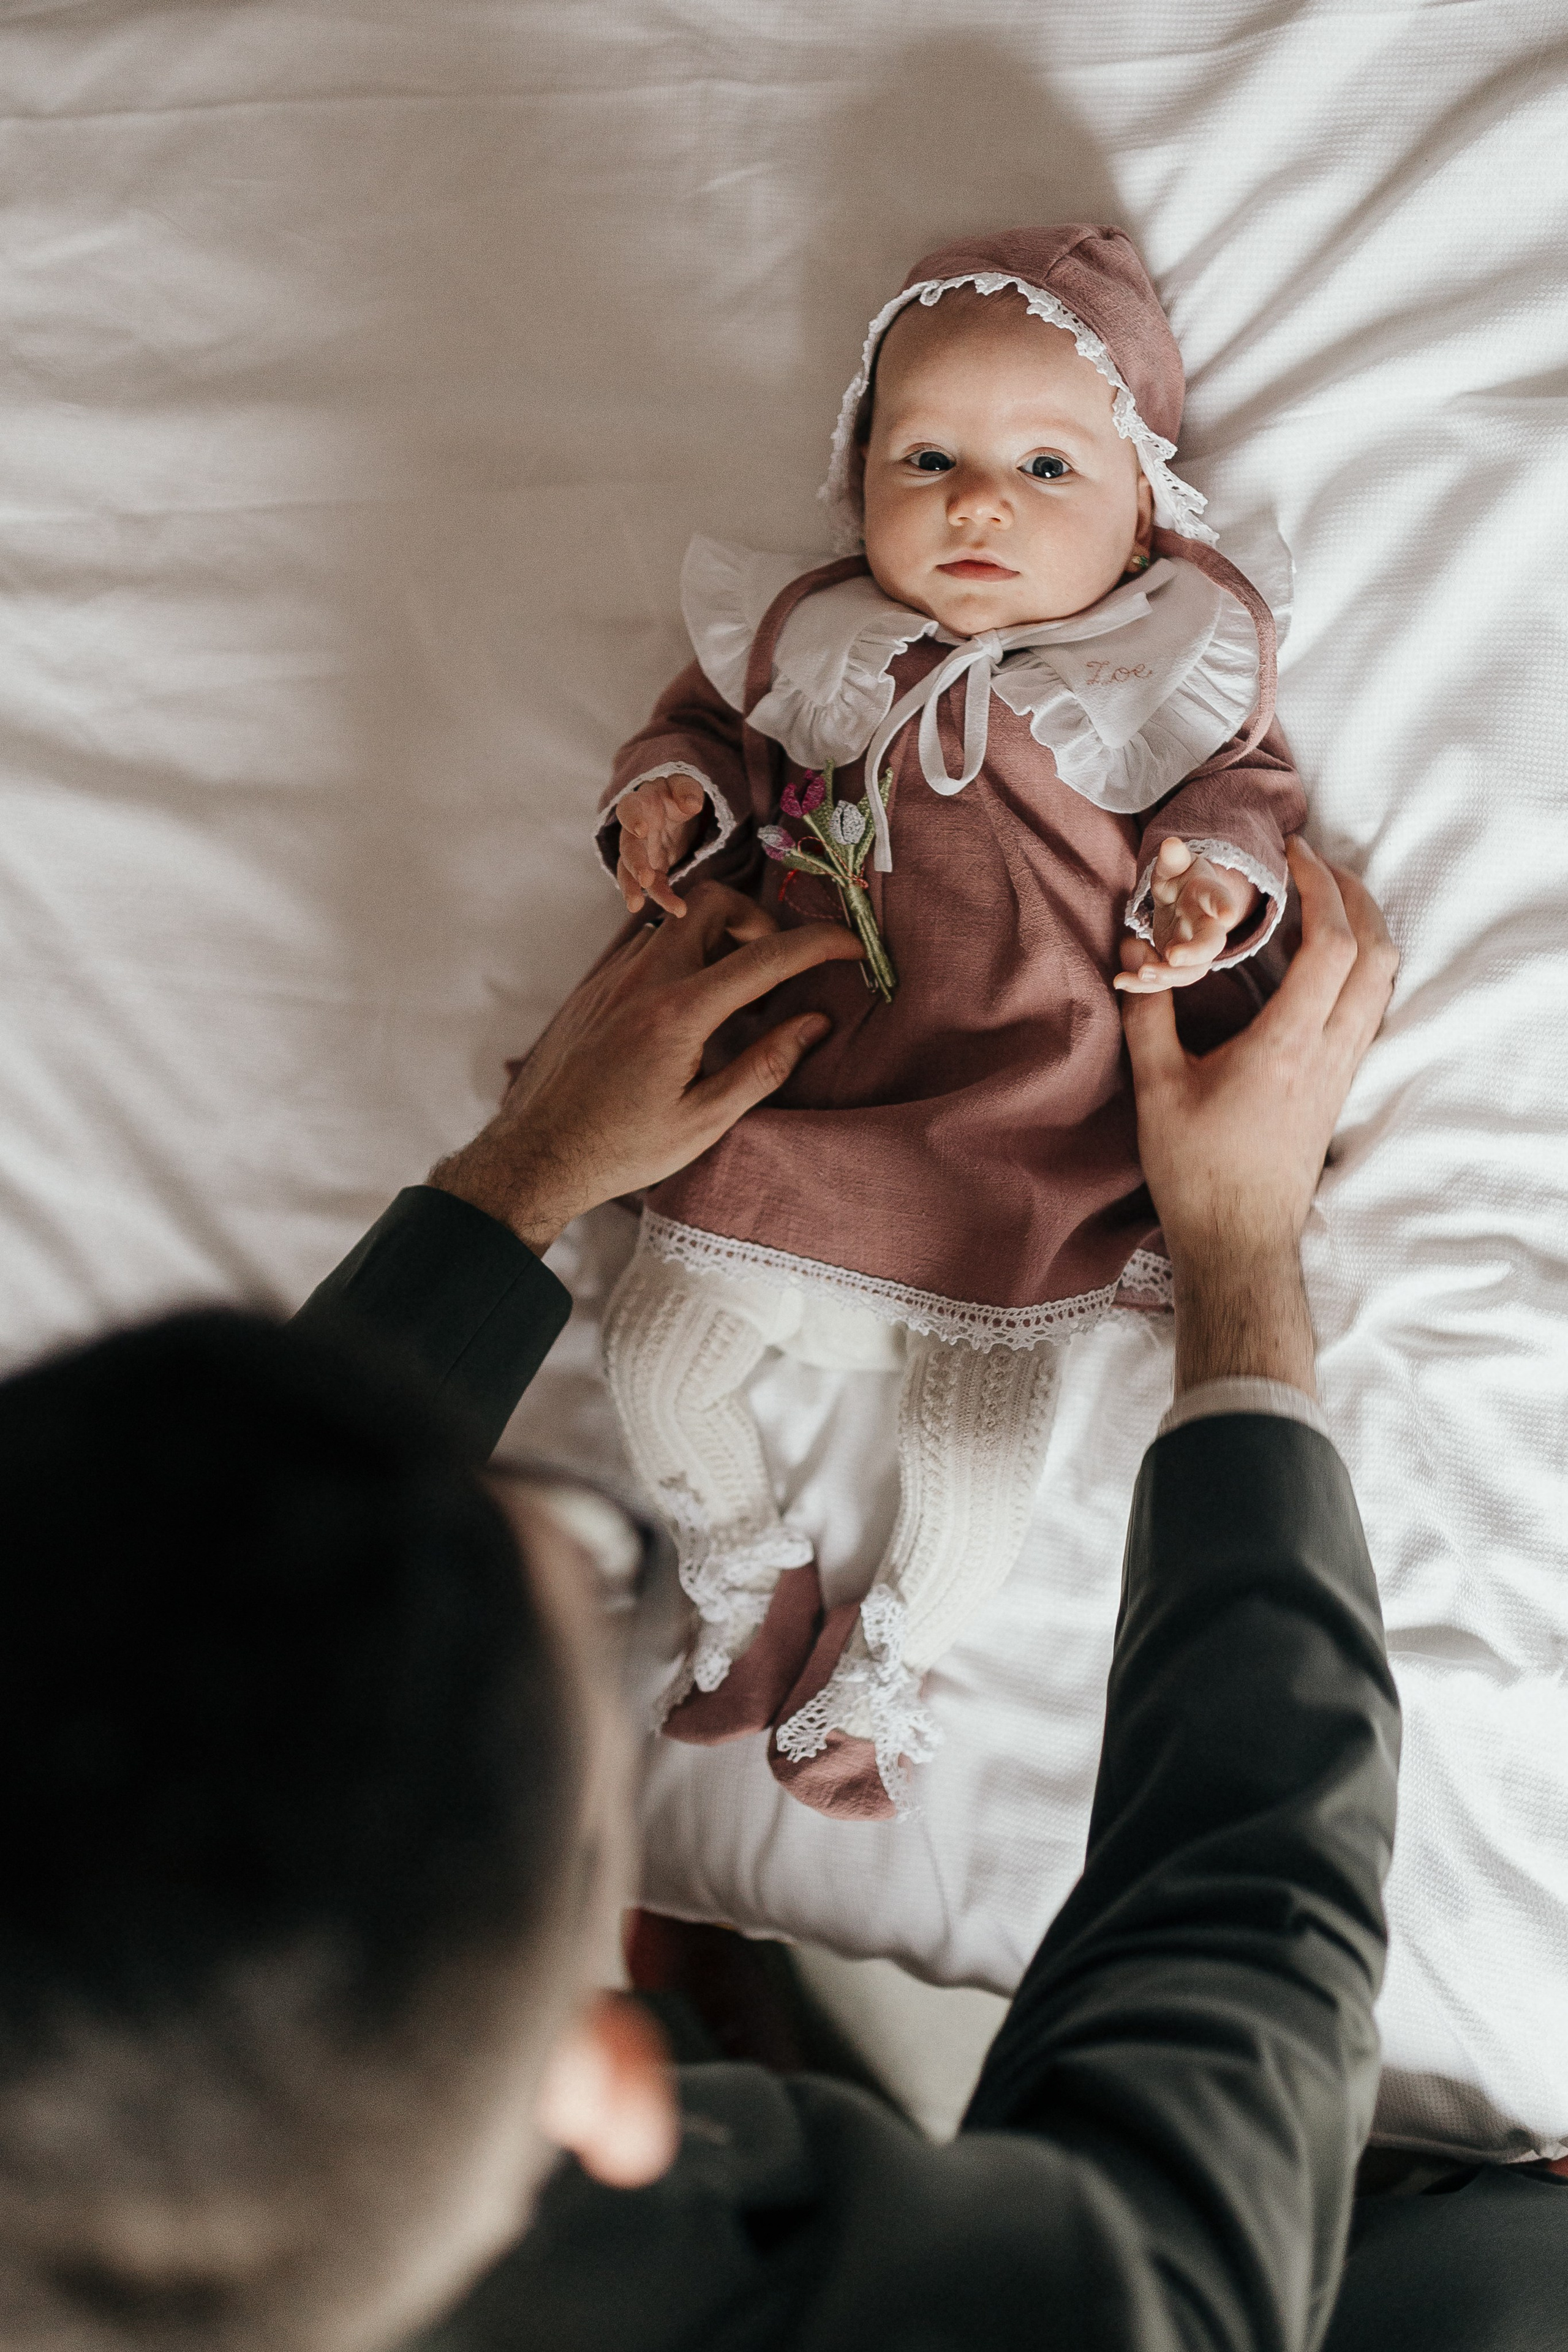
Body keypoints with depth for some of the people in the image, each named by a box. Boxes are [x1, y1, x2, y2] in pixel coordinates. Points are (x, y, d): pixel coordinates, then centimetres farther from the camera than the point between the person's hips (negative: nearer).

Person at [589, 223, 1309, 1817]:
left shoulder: (1175, 664, 0)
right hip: (781, 1112, 3)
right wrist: (672, 789, -2)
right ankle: (745, 1576, 38)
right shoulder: (812, 637, 5)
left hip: (1019, 1159, -2)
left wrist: (1212, 877, -14)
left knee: (979, 1456, -3)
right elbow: (711, 715, 19)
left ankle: (884, 1662, 31)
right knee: (654, 1347, 7)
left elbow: (1242, 787, 8)